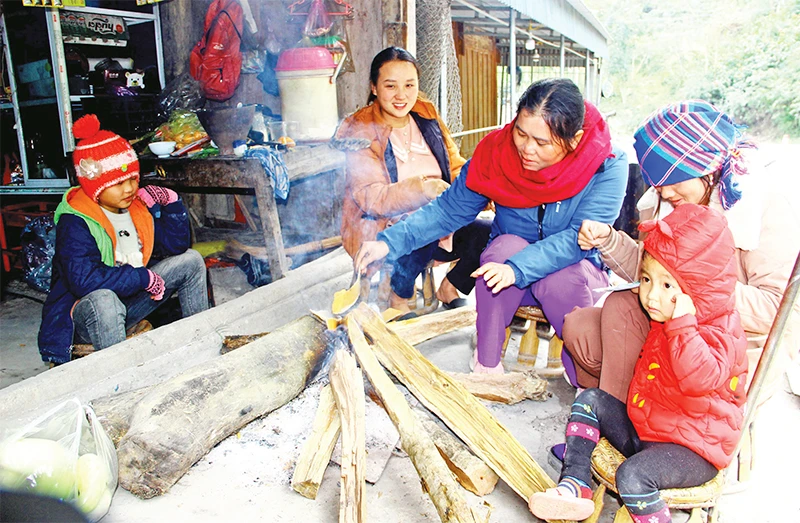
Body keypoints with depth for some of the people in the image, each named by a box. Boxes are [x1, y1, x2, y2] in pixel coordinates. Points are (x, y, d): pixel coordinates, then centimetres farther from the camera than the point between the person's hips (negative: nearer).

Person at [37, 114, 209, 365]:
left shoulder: (139, 204, 0)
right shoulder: (75, 224, -21)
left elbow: (177, 245, 5)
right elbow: (84, 279, -35)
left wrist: (172, 202, -8)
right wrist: (146, 278, -29)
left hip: (130, 302, 7)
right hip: (85, 315, -7)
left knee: (191, 260, -1)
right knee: (102, 298, -42)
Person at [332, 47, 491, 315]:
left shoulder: (427, 115, 6)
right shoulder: (359, 131, -10)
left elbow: (456, 168, 8)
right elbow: (371, 198, -21)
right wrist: (423, 188, -37)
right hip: (380, 229, -5)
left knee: (490, 235, -17)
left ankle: (449, 288, 7)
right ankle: (399, 298, -8)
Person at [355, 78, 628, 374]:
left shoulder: (607, 167, -20)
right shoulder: (496, 151, -13)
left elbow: (580, 238, -30)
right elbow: (449, 209, -8)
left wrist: (518, 269, -46)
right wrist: (389, 242, -21)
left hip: (573, 274, -1)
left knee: (559, 280, -35)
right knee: (508, 245, -32)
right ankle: (486, 363, -17)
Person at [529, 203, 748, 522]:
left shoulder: (722, 332, -21)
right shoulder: (665, 318, 4)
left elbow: (701, 380, -40)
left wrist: (683, 324, -40)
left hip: (693, 451, -9)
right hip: (642, 429, 9)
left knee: (633, 476, -31)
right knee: (590, 400, 3)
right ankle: (575, 485, -6)